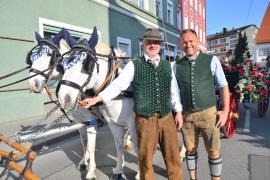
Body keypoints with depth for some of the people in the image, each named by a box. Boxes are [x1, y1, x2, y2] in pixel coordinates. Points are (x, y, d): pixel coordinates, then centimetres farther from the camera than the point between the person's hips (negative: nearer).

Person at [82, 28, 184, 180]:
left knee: (173, 156, 13)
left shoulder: (167, 65, 8)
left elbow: (174, 90, 12)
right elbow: (117, 85, -7)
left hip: (167, 117, 3)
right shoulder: (134, 65, -3)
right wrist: (97, 99, -16)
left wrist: (179, 112, 11)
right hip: (145, 120, -3)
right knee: (146, 159, 12)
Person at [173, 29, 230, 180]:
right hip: (186, 115, 2)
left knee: (214, 151, 7)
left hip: (208, 113, -1)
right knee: (190, 150, 15)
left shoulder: (212, 60, -2)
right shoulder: (177, 65, 3)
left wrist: (225, 111, -5)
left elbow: (224, 86, 2)